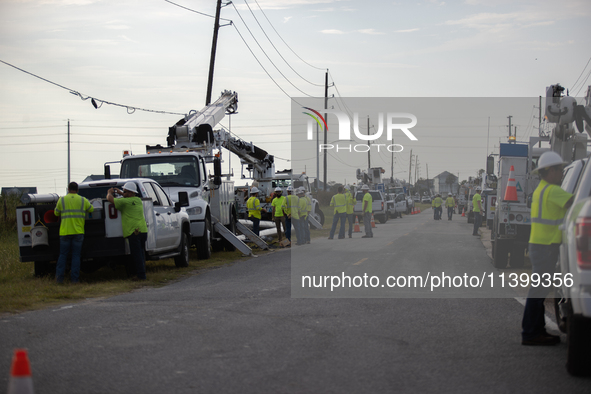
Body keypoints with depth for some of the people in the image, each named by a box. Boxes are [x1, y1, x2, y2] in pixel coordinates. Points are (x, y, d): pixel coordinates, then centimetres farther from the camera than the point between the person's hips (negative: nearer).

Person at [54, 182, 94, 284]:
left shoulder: (62, 200, 0)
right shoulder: (83, 200, 2)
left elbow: (56, 213, 10)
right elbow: (91, 209, 15)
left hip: (65, 232, 0)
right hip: (78, 232, 0)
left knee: (63, 255, 7)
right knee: (76, 255, 4)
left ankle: (59, 277, 1)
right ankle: (74, 278, 0)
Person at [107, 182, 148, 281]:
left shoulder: (125, 202, -9)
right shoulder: (138, 200, 14)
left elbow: (110, 198, -3)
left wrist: (109, 192, 18)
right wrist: (120, 192, 38)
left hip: (133, 231, -8)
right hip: (143, 230, 8)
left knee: (137, 254, -6)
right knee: (141, 253, 14)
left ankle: (141, 275, -7)